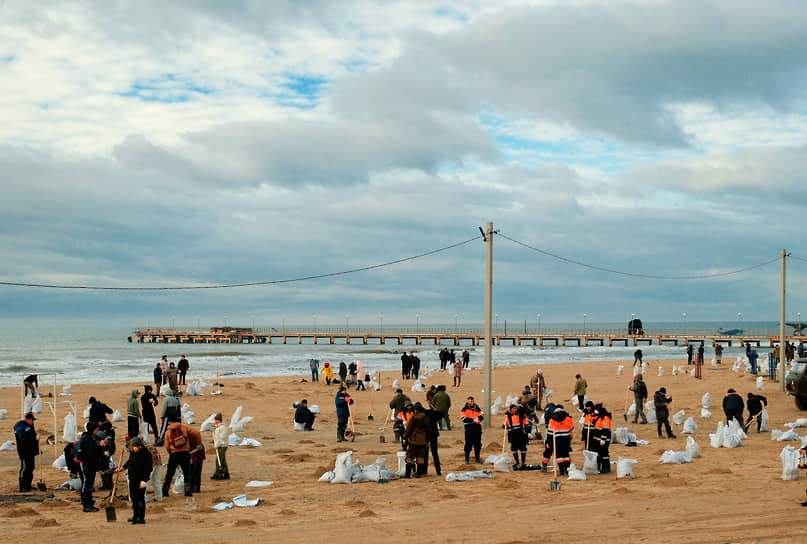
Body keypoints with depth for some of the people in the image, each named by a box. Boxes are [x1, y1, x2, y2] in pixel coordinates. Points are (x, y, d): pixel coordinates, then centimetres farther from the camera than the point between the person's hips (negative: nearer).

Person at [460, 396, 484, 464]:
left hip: (477, 428, 4)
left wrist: (478, 419, -20)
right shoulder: (464, 409, 0)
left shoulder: (477, 408, 12)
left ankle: (477, 458, 16)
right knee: (468, 445, -4)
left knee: (478, 444, 6)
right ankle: (467, 459, 5)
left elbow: (482, 416, 2)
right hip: (469, 428, -4)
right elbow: (464, 419, -11)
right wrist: (473, 420, -20)